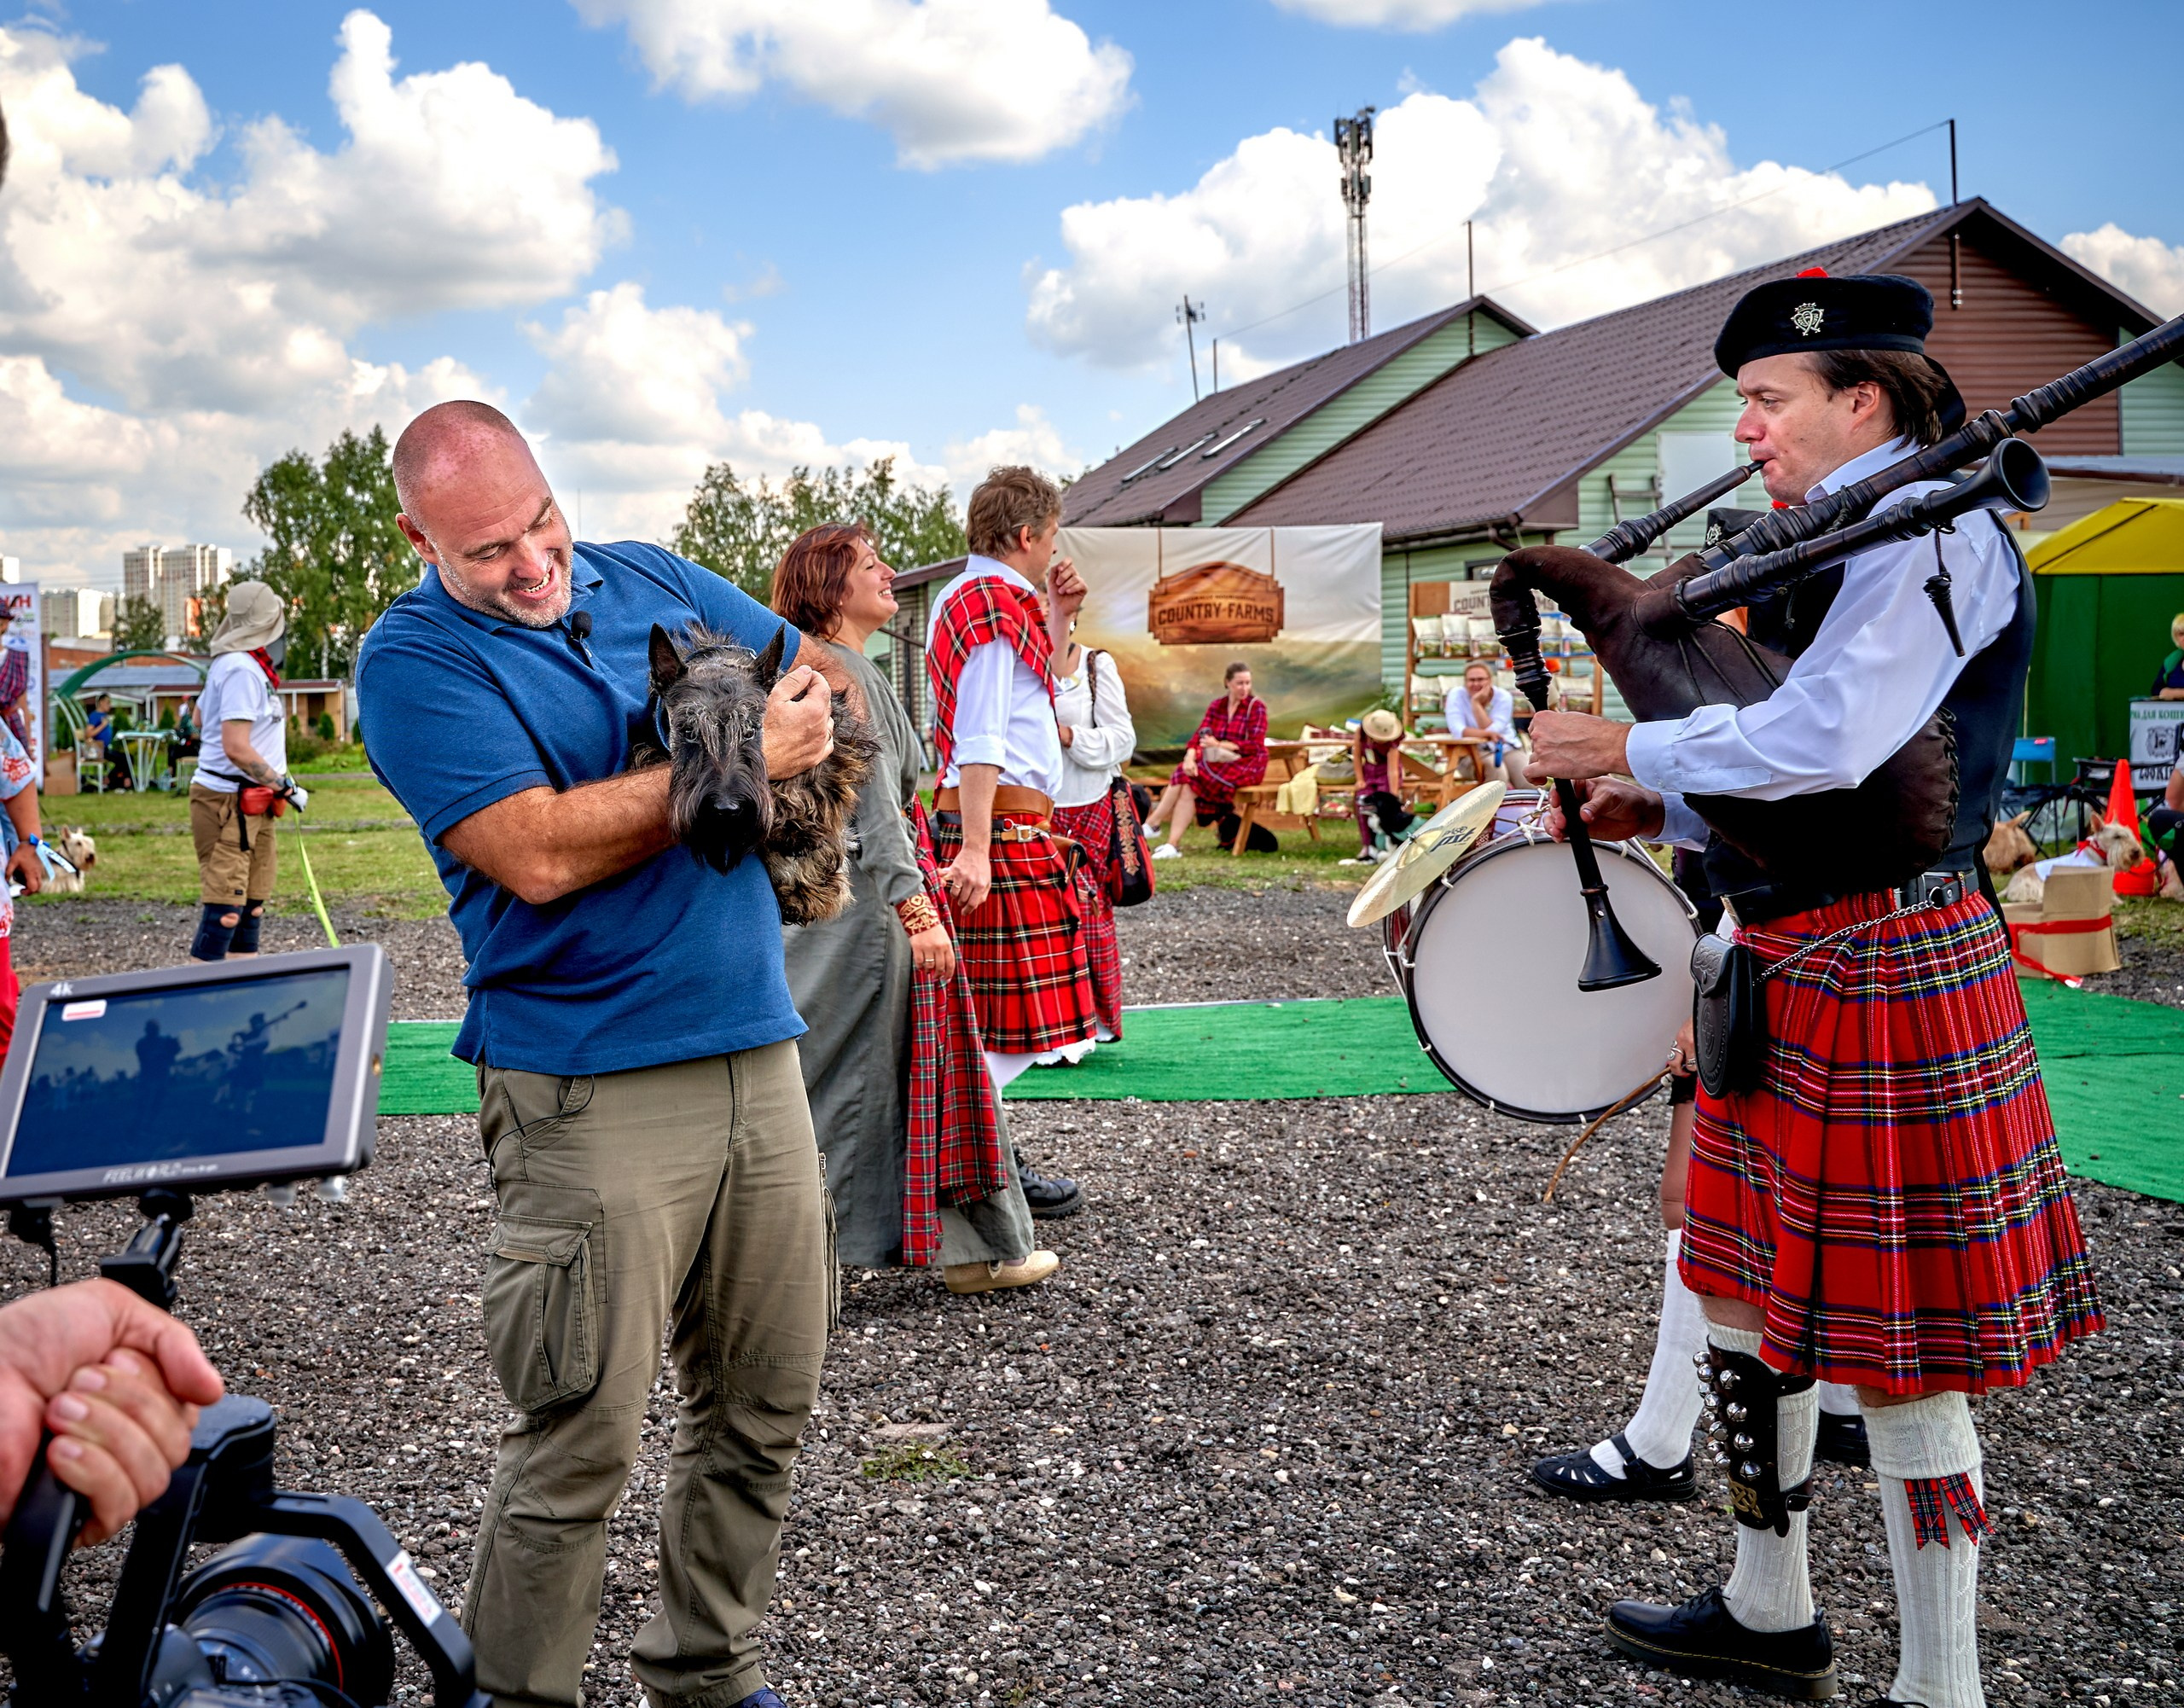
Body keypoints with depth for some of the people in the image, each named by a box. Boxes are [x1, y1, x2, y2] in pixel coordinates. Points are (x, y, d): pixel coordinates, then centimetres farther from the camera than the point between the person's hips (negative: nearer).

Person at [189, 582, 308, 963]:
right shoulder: (242, 670, -17)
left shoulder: (232, 665, 13)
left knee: (251, 909, 13)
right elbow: (236, 748, -23)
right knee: (224, 912, -12)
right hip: (229, 805, -10)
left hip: (250, 806, 10)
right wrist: (285, 787, -15)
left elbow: (199, 717, 28)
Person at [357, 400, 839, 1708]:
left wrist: (798, 714, -1)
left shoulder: (652, 579, 13)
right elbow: (538, 854, -19)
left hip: (759, 1055, 6)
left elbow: (821, 679, 22)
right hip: (593, 1092, -6)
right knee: (583, 1439, -4)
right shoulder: (415, 658, -7)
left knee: (765, 1408, 12)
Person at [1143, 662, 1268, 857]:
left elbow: (1255, 745, -12)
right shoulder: (1216, 706, 11)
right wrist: (1190, 757, -20)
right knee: (1184, 776, -24)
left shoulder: (1256, 707, -3)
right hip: (1218, 762, 5)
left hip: (1246, 765, -5)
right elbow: (1199, 735, 1)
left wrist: (1220, 744, -21)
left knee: (1191, 781, -26)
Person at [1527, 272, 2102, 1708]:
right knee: (1757, 1286, 18)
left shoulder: (1931, 534, -14)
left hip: (1883, 974, -10)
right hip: (1794, 969, 10)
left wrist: (1630, 753, -16)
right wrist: (1665, 812, 8)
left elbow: (1825, 742, -28)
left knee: (1899, 1341, -1)